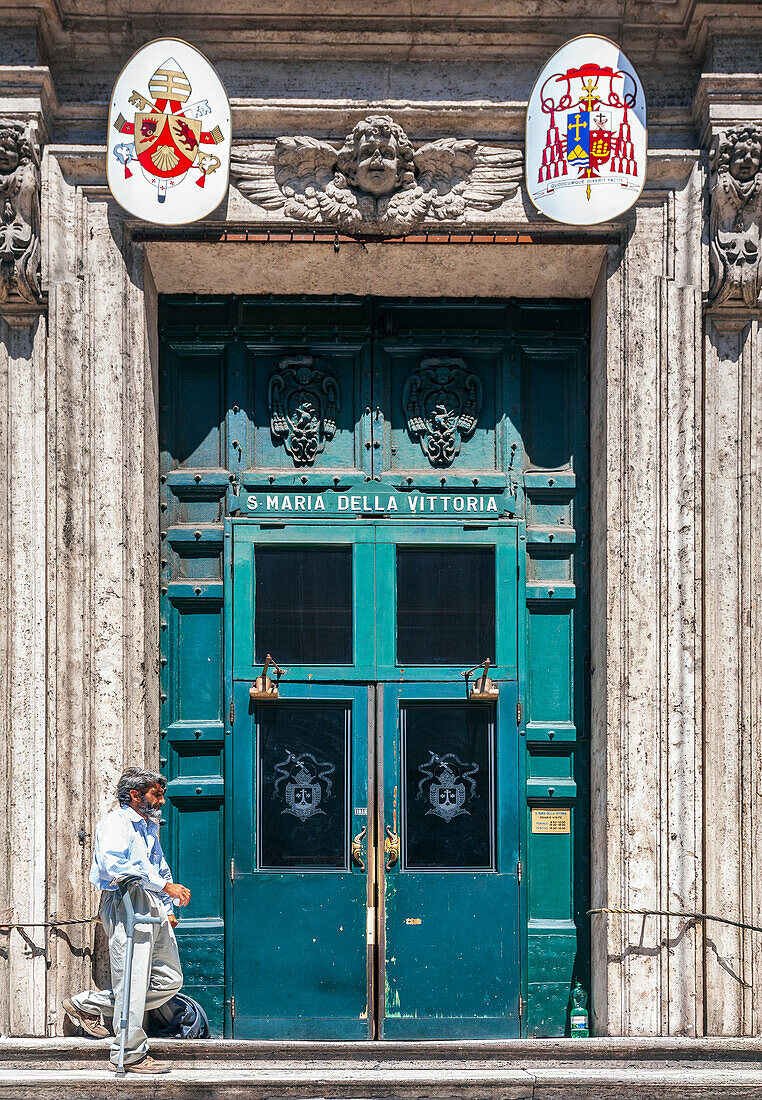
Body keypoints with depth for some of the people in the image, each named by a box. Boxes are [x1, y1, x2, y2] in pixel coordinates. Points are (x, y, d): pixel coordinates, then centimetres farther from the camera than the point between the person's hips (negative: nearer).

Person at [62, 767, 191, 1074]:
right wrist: (166, 886, -23)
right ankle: (130, 1055, 1)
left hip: (153, 908, 10)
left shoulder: (150, 827, 24)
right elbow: (115, 866, -23)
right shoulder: (116, 823, -6)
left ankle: (86, 1004, 18)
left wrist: (168, 909, 20)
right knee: (133, 982, -9)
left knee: (170, 979, 9)